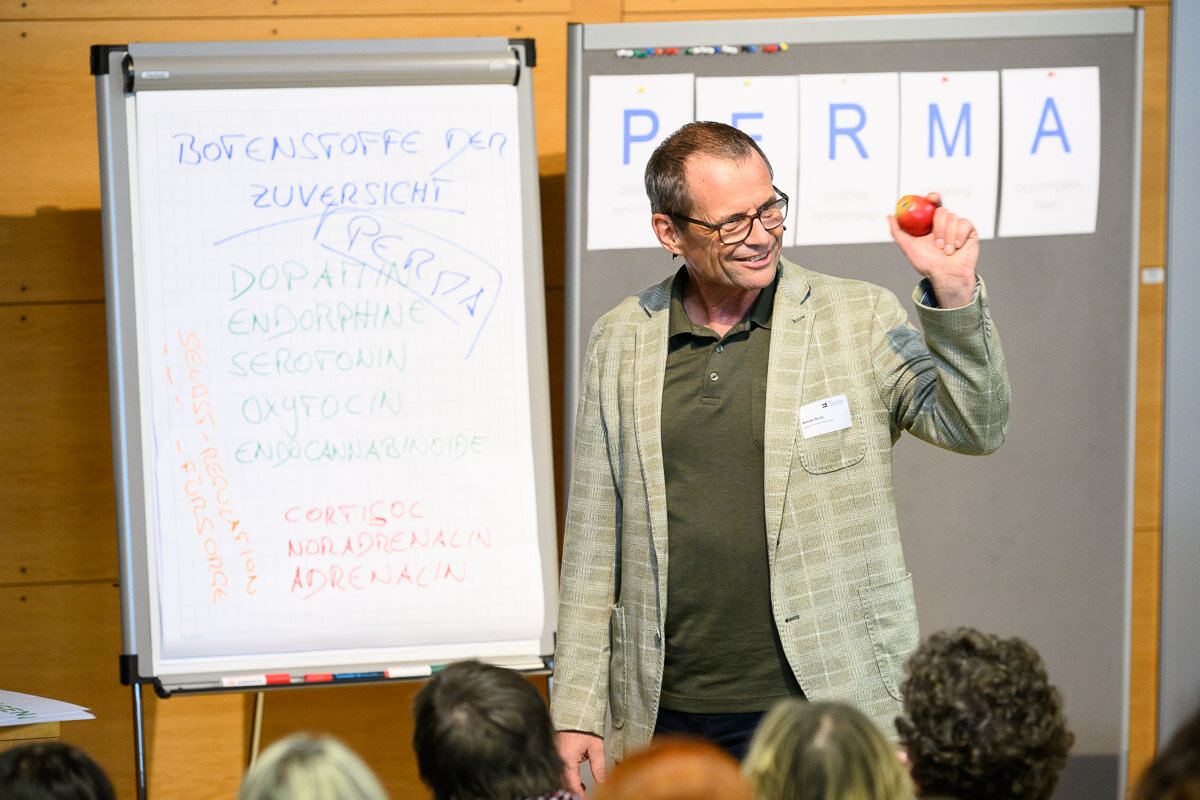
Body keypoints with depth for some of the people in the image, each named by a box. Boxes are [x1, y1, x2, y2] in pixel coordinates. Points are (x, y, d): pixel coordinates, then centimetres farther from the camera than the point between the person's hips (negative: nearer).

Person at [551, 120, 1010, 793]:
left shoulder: (859, 320, 0)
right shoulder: (621, 341, 7)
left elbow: (977, 428, -7)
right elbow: (594, 539, 10)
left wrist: (953, 293, -21)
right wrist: (577, 711, 8)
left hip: (828, 711, -2)